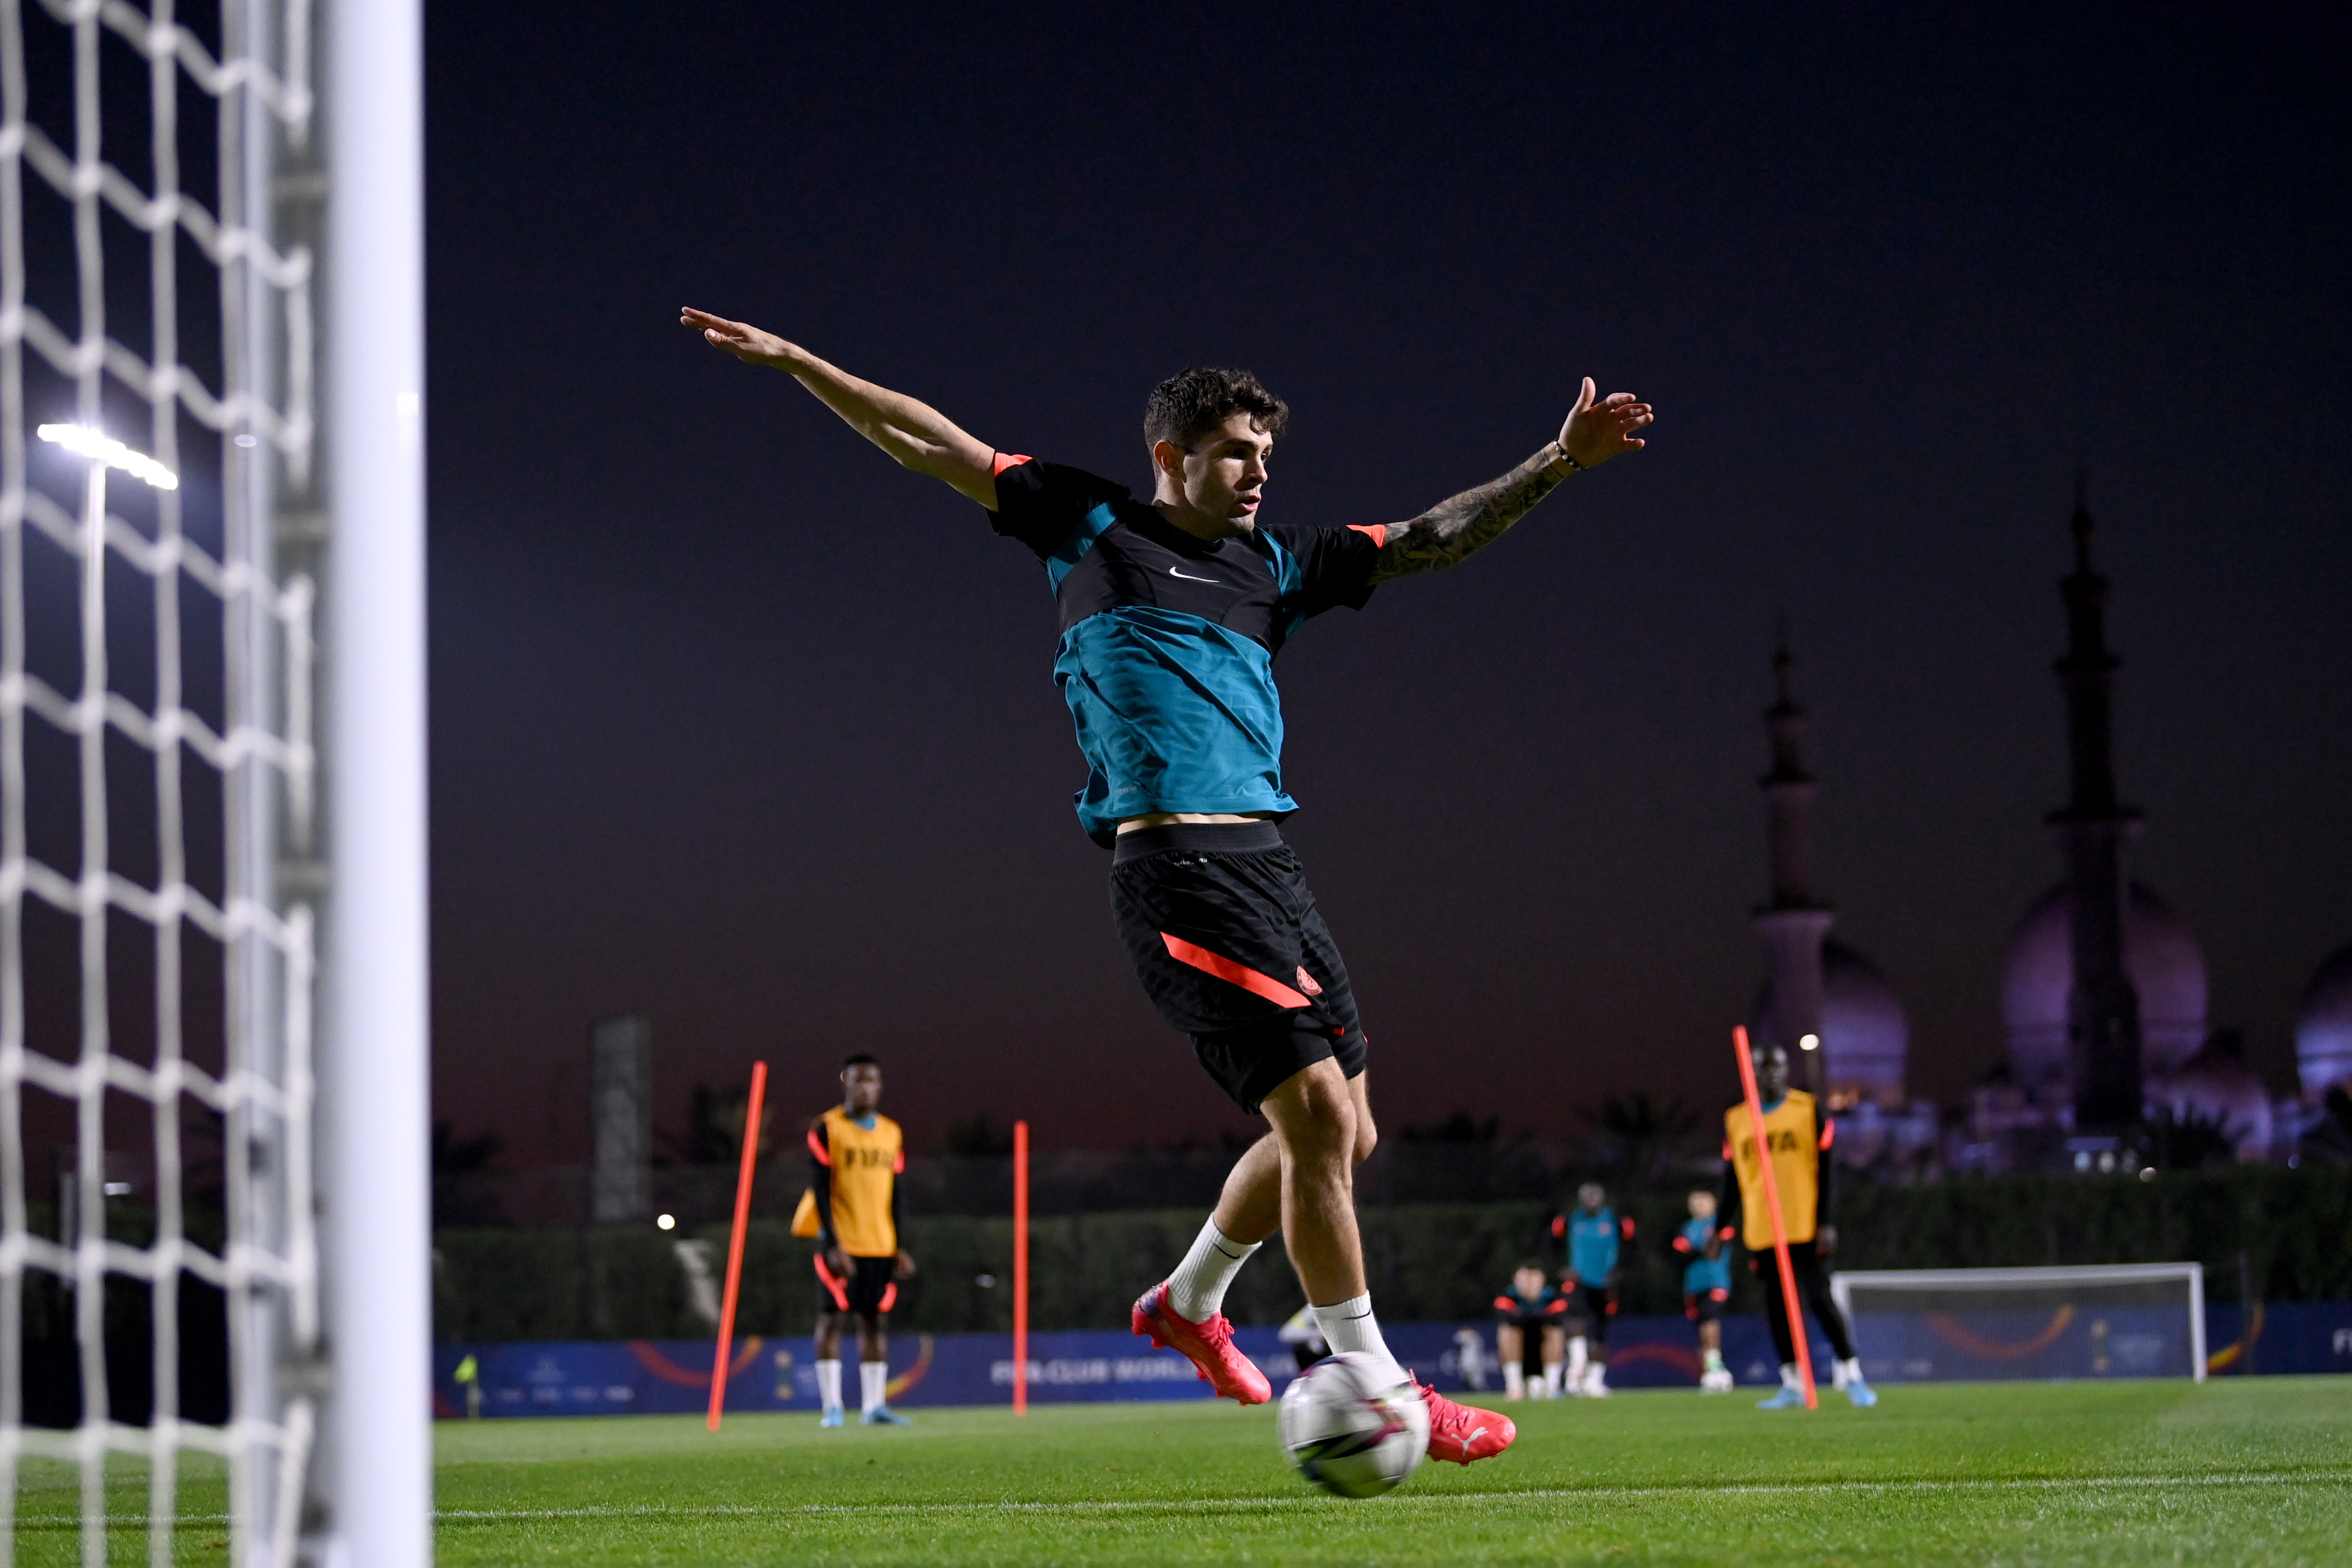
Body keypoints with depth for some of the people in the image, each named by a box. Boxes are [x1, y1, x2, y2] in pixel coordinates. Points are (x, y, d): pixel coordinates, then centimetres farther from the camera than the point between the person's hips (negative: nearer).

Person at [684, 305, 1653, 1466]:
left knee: (1337, 1132, 9)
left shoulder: (1275, 561, 20)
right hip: (1174, 866, -7)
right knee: (1316, 1111, -14)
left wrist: (1556, 462, 14)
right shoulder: (1089, 526, 8)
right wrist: (794, 362, 8)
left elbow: (1431, 541, 22)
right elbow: (927, 443, 12)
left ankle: (1189, 1302, 32)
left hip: (1266, 862, 7)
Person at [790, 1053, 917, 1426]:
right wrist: (833, 1245, -14)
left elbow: (894, 1195, 15)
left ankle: (874, 1405, 7)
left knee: (874, 1321, 5)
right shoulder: (827, 1129, -4)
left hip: (881, 1245, 5)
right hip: (841, 1243, -5)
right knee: (831, 1318, -5)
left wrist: (900, 1248, 9)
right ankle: (832, 1406, -3)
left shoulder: (892, 1134, 12)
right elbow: (820, 1190, -8)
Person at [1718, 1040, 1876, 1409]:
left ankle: (1852, 1375, 2)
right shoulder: (1736, 1121, 10)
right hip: (1761, 1232, 3)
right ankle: (1792, 1386, 10)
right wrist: (1722, 1231, 12)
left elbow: (1827, 1170, -2)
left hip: (1805, 1226, -3)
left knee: (1819, 1299, -8)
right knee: (1776, 1305, 4)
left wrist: (1828, 1223, -10)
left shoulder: (1810, 1111, 1)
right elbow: (1732, 1181, 16)